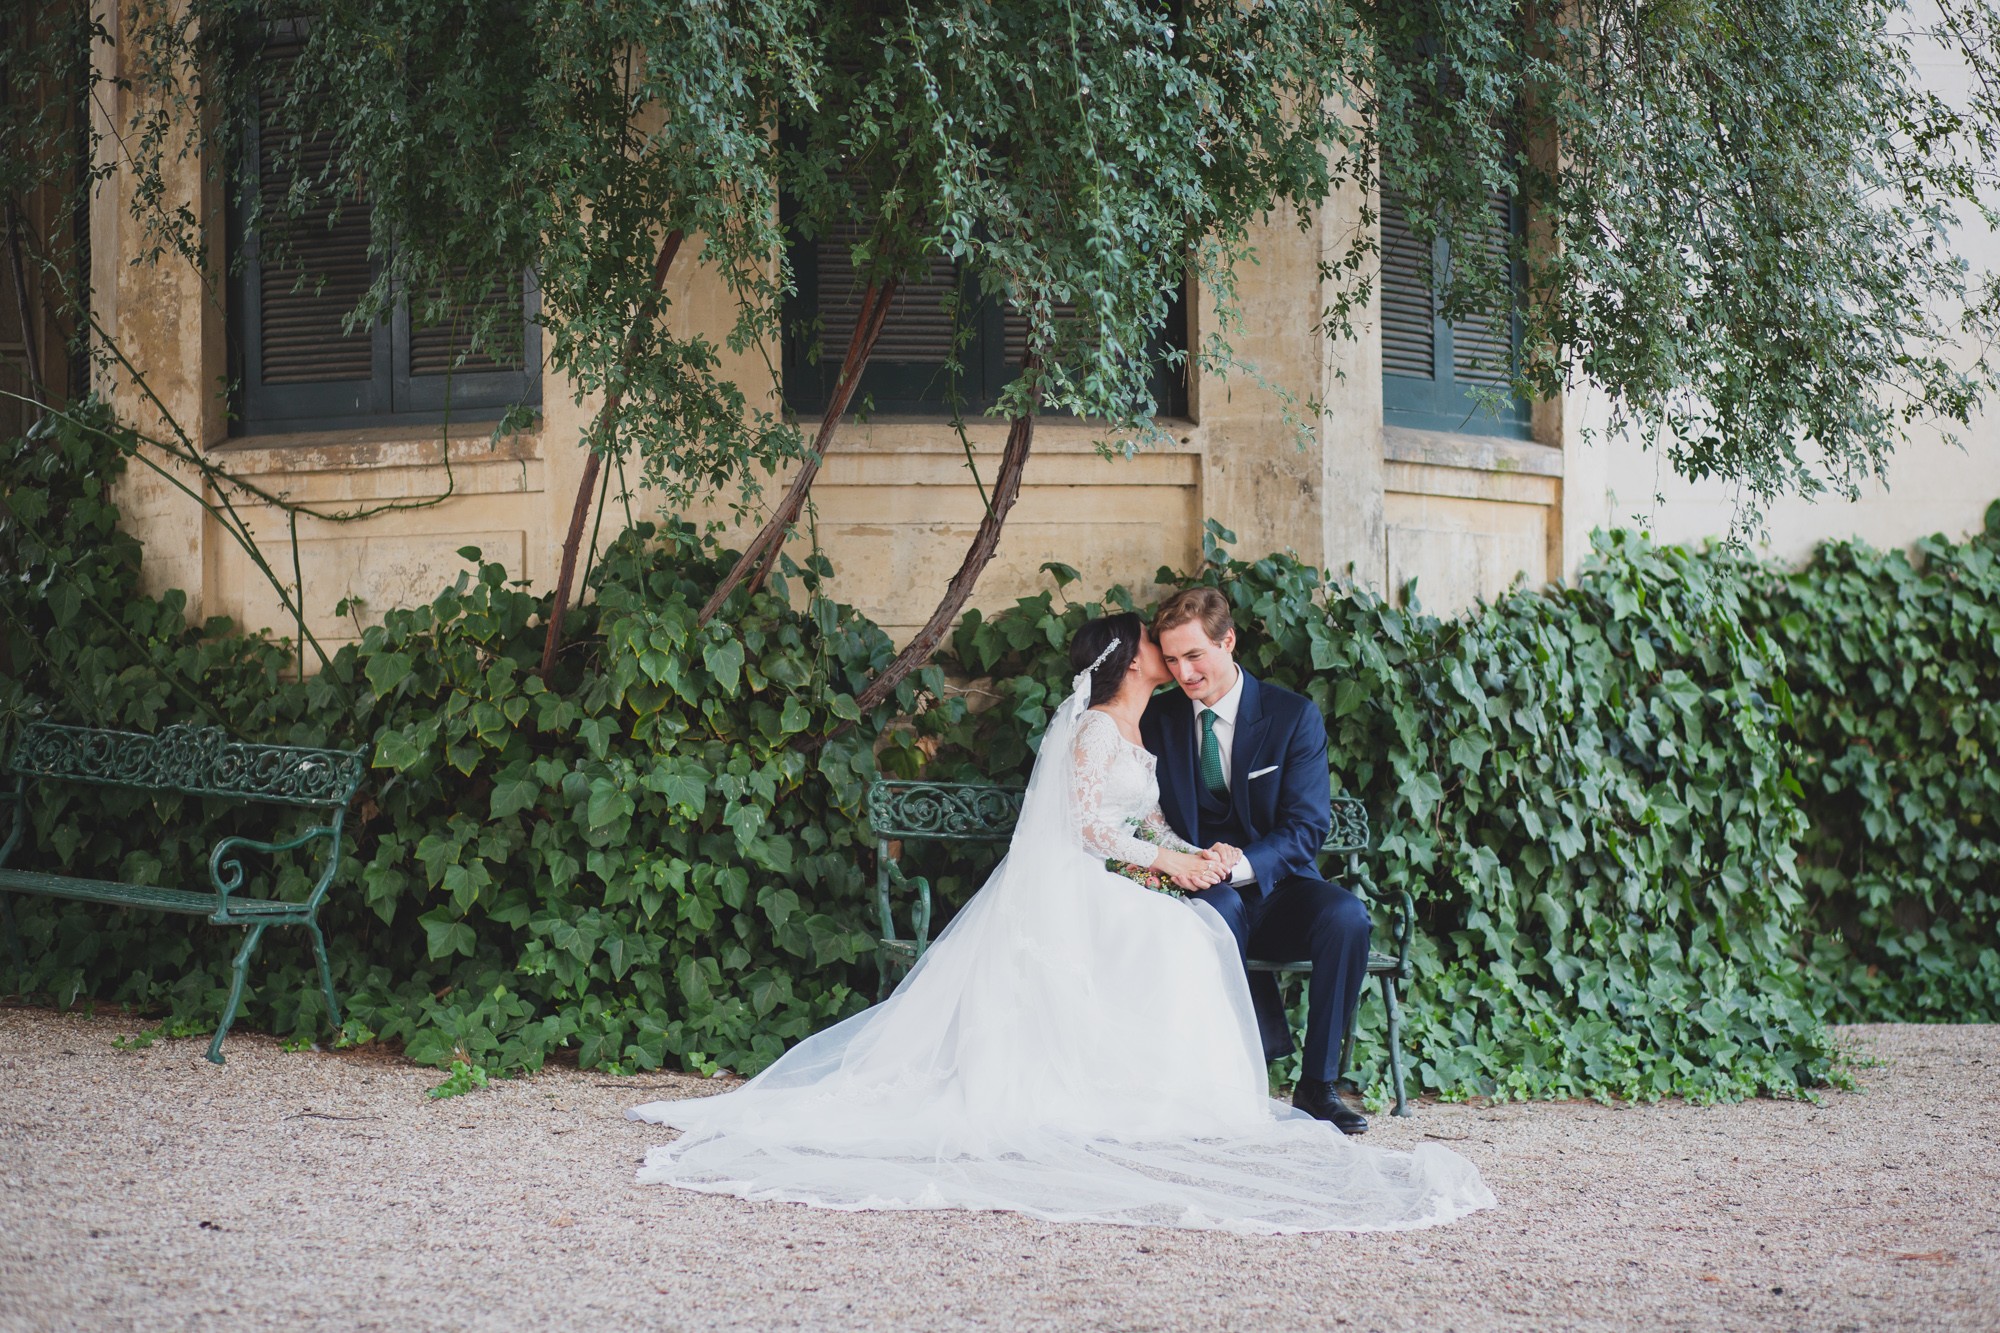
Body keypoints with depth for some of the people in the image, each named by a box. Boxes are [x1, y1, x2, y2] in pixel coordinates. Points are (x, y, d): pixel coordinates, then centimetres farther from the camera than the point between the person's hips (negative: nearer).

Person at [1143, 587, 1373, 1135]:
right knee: (1217, 906, -36)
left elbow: (1306, 827, -8)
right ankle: (1251, 1063, -28)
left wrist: (1241, 863, -28)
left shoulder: (1294, 716, -2)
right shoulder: (1157, 719, 5)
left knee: (1346, 915, -31)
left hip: (1276, 889, 0)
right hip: (1205, 895, 0)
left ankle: (1317, 1082, -21)